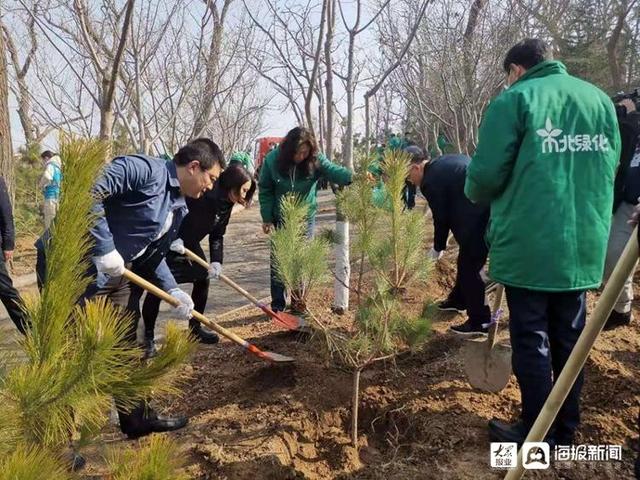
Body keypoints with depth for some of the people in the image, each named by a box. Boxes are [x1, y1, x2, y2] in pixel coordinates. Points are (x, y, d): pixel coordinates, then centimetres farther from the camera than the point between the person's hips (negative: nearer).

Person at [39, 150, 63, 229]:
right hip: (57, 196, 9)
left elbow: (47, 177, -29)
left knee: (49, 222, -7)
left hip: (51, 197, -9)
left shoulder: (50, 165, -9)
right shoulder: (57, 166, 18)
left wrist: (42, 185, -12)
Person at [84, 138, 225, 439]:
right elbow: (89, 191, -27)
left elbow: (153, 255, 15)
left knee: (126, 348, 16)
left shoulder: (178, 209, 11)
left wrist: (173, 291, 3)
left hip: (119, 273, 9)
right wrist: (104, 249, -27)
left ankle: (137, 417, 32)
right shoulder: (145, 169, -17)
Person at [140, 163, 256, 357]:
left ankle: (195, 328, 22)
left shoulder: (226, 204, -5)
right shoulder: (203, 193, -31)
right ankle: (147, 337, 3)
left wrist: (216, 262, -11)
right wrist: (174, 238, -33)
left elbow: (217, 235, 0)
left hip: (189, 243, 8)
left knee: (203, 279, 7)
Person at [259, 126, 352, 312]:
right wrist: (267, 218, -8)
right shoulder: (272, 160, -16)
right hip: (280, 219, 0)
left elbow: (334, 171, -29)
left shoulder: (316, 160, -16)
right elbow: (265, 190, -7)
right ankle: (277, 304, 16)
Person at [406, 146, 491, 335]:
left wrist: (438, 247, 8)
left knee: (469, 267, 2)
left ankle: (480, 321, 11)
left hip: (478, 219, -10)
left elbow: (441, 218, -7)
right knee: (467, 260, 23)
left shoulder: (431, 181, -13)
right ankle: (458, 300, 41)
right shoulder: (446, 161, 15)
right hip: (490, 209, 10)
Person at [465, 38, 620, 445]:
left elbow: (486, 174, -12)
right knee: (570, 339, 16)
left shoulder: (514, 100, -7)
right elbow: (611, 167, 17)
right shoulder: (600, 99, 10)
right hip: (584, 245, 6)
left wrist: (476, 193, 10)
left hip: (529, 247, -6)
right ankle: (566, 431, 30)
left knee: (531, 342, 5)